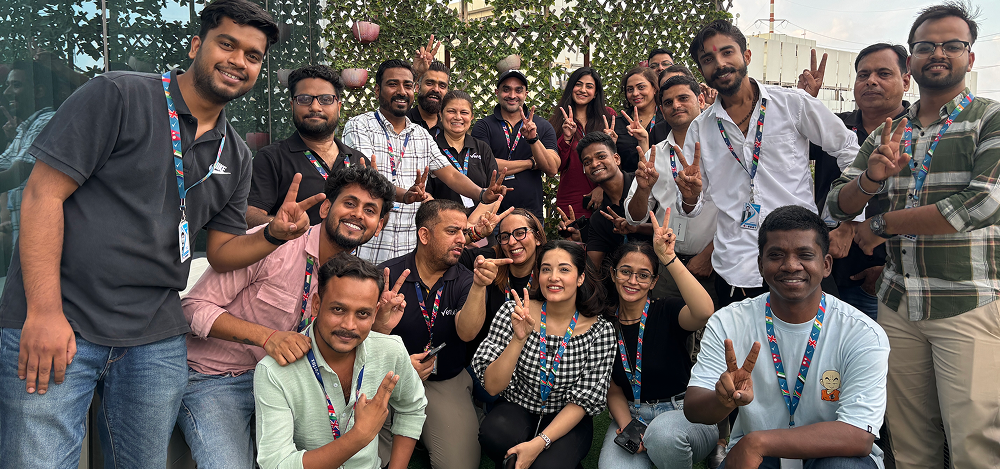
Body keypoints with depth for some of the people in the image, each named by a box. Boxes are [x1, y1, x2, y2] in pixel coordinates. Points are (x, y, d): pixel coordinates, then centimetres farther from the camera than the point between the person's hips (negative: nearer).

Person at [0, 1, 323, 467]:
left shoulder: (236, 157, 11)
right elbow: (44, 193, -10)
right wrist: (44, 312, -16)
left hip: (156, 339, 5)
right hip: (56, 324, -5)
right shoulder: (119, 96, -5)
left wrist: (274, 234, -8)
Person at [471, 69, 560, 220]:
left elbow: (552, 170, -1)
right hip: (492, 213, -2)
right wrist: (531, 163, -5)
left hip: (531, 214, 2)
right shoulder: (483, 126, 2)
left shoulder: (543, 127, 9)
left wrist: (533, 139, -16)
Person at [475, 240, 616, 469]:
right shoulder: (513, 312, -11)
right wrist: (519, 338, -29)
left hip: (568, 421, -1)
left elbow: (583, 400, -10)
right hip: (516, 409, 2)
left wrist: (539, 443, -24)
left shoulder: (600, 331, -11)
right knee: (495, 435, -32)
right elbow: (492, 386, -14)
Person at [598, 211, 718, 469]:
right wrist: (627, 427, -13)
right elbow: (613, 390, 6)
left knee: (663, 431, -38)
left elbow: (704, 312, -33)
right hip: (632, 416, 2)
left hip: (686, 414, -1)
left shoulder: (666, 312, -8)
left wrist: (668, 257, -35)